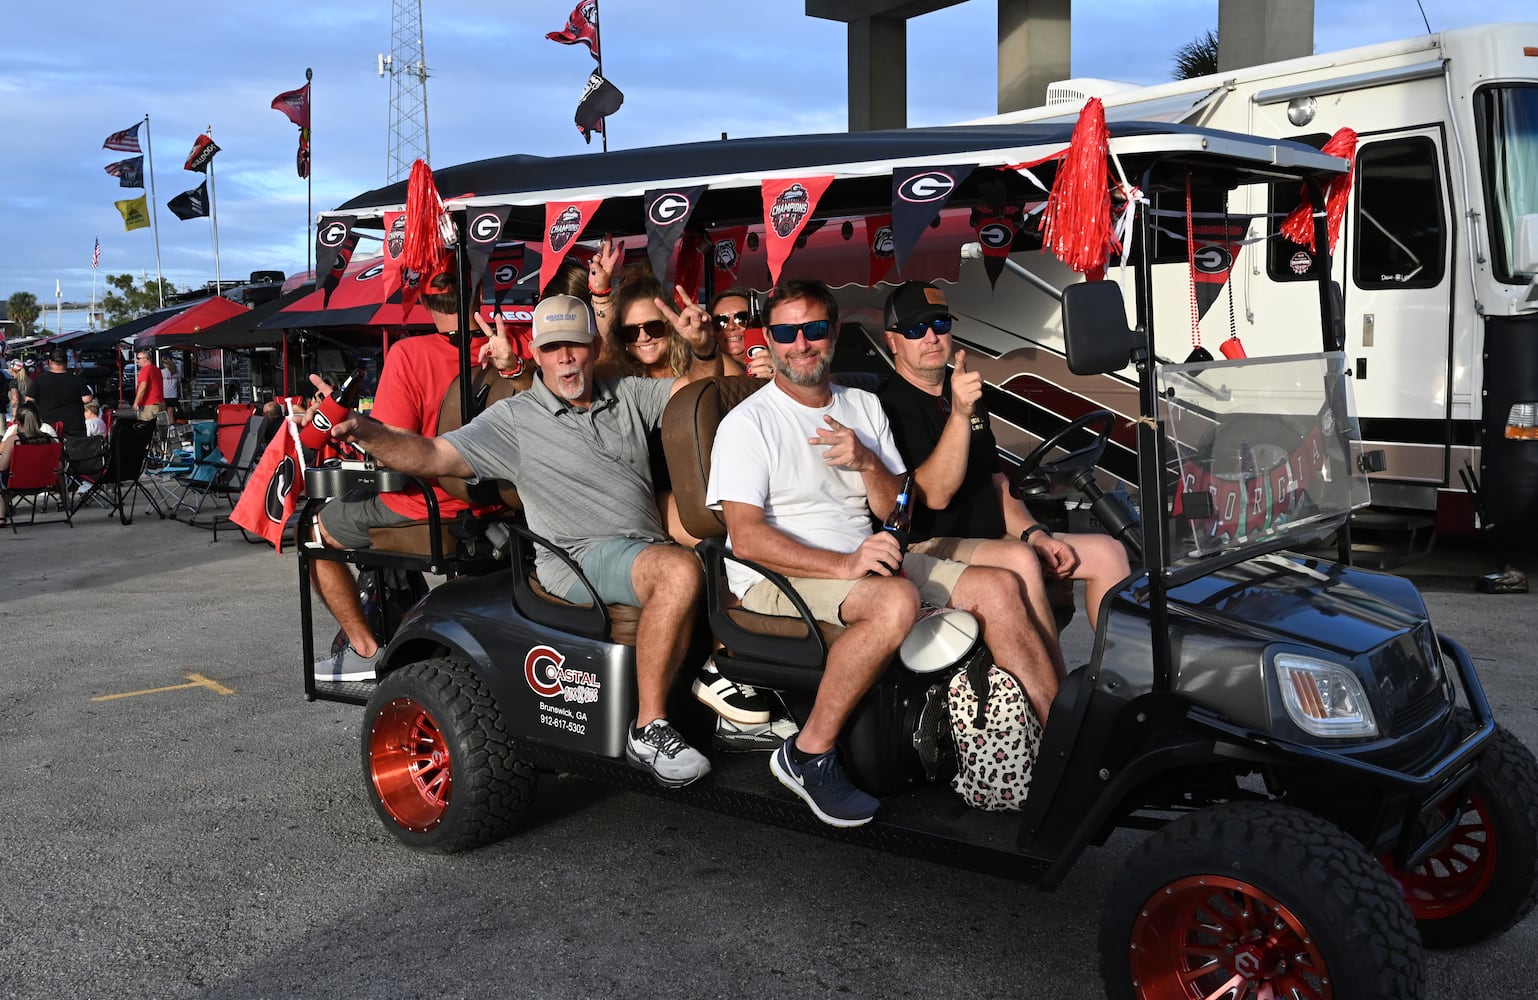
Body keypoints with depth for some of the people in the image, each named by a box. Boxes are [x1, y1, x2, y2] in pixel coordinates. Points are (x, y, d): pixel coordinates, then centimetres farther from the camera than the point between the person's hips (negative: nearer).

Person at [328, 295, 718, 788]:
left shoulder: (630, 395, 20)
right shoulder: (515, 418, 7)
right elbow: (432, 455, 1)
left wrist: (702, 345, 1)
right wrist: (367, 431, -15)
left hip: (650, 550, 6)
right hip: (581, 558, -6)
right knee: (680, 571, -36)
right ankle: (649, 732, -29)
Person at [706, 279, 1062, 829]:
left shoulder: (865, 407, 14)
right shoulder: (748, 423, -5)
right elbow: (746, 537, -16)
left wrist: (867, 463, -10)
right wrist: (844, 565, -27)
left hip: (866, 558, 7)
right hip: (779, 576, -6)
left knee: (998, 586, -7)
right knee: (897, 599, -35)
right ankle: (807, 756, -25)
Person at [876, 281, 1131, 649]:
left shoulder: (967, 396, 19)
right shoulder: (892, 405, -10)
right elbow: (934, 495, -21)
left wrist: (1033, 533, 5)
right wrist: (958, 414, -31)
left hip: (995, 541, 9)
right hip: (931, 547, -9)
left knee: (1106, 551, -3)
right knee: (1019, 560, -35)